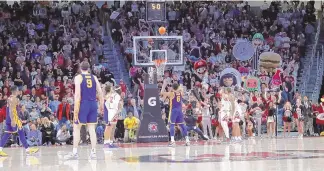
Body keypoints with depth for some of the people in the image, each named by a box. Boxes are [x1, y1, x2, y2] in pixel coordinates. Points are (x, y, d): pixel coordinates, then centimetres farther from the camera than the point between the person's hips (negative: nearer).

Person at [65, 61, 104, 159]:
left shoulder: (78, 77, -3)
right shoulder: (94, 78, 10)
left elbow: (77, 93, -12)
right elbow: (100, 92, 6)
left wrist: (76, 109, -13)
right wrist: (101, 105, 14)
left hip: (83, 104, -4)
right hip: (93, 104, 4)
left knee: (76, 128, 4)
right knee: (92, 129, 7)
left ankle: (75, 152, 0)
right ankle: (93, 152, 4)